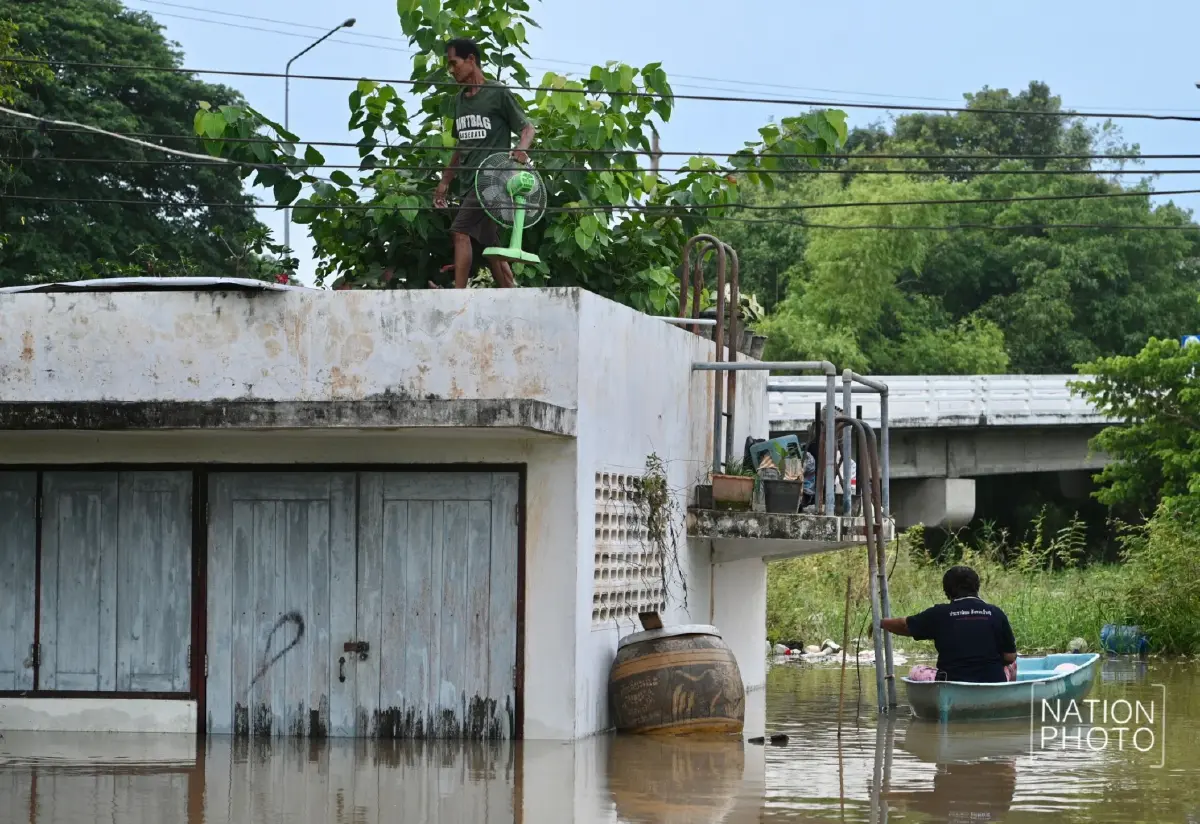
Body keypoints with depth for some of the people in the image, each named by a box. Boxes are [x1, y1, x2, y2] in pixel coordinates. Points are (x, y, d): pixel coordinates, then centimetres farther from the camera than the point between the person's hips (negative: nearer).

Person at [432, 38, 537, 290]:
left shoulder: (498, 94, -5)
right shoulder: (459, 99, 16)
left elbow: (527, 128, -1)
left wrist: (521, 148, -23)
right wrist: (445, 180, 21)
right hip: (468, 182, 8)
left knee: (460, 231, -21)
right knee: (489, 244, 7)